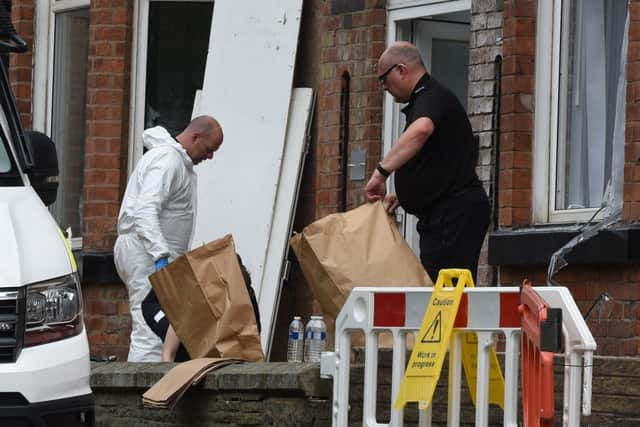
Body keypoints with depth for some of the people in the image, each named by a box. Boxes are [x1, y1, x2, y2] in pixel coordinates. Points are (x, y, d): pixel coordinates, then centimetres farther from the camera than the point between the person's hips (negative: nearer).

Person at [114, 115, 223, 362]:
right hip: (144, 252, -11)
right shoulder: (167, 160, -13)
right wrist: (161, 255, -34)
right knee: (150, 334, -17)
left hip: (156, 253, 11)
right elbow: (144, 211, -25)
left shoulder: (179, 161, 21)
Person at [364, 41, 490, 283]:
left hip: (454, 213, -11)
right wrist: (403, 195, 17)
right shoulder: (424, 99, 24)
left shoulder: (432, 97, -11)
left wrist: (381, 172, -35)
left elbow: (420, 131, -36)